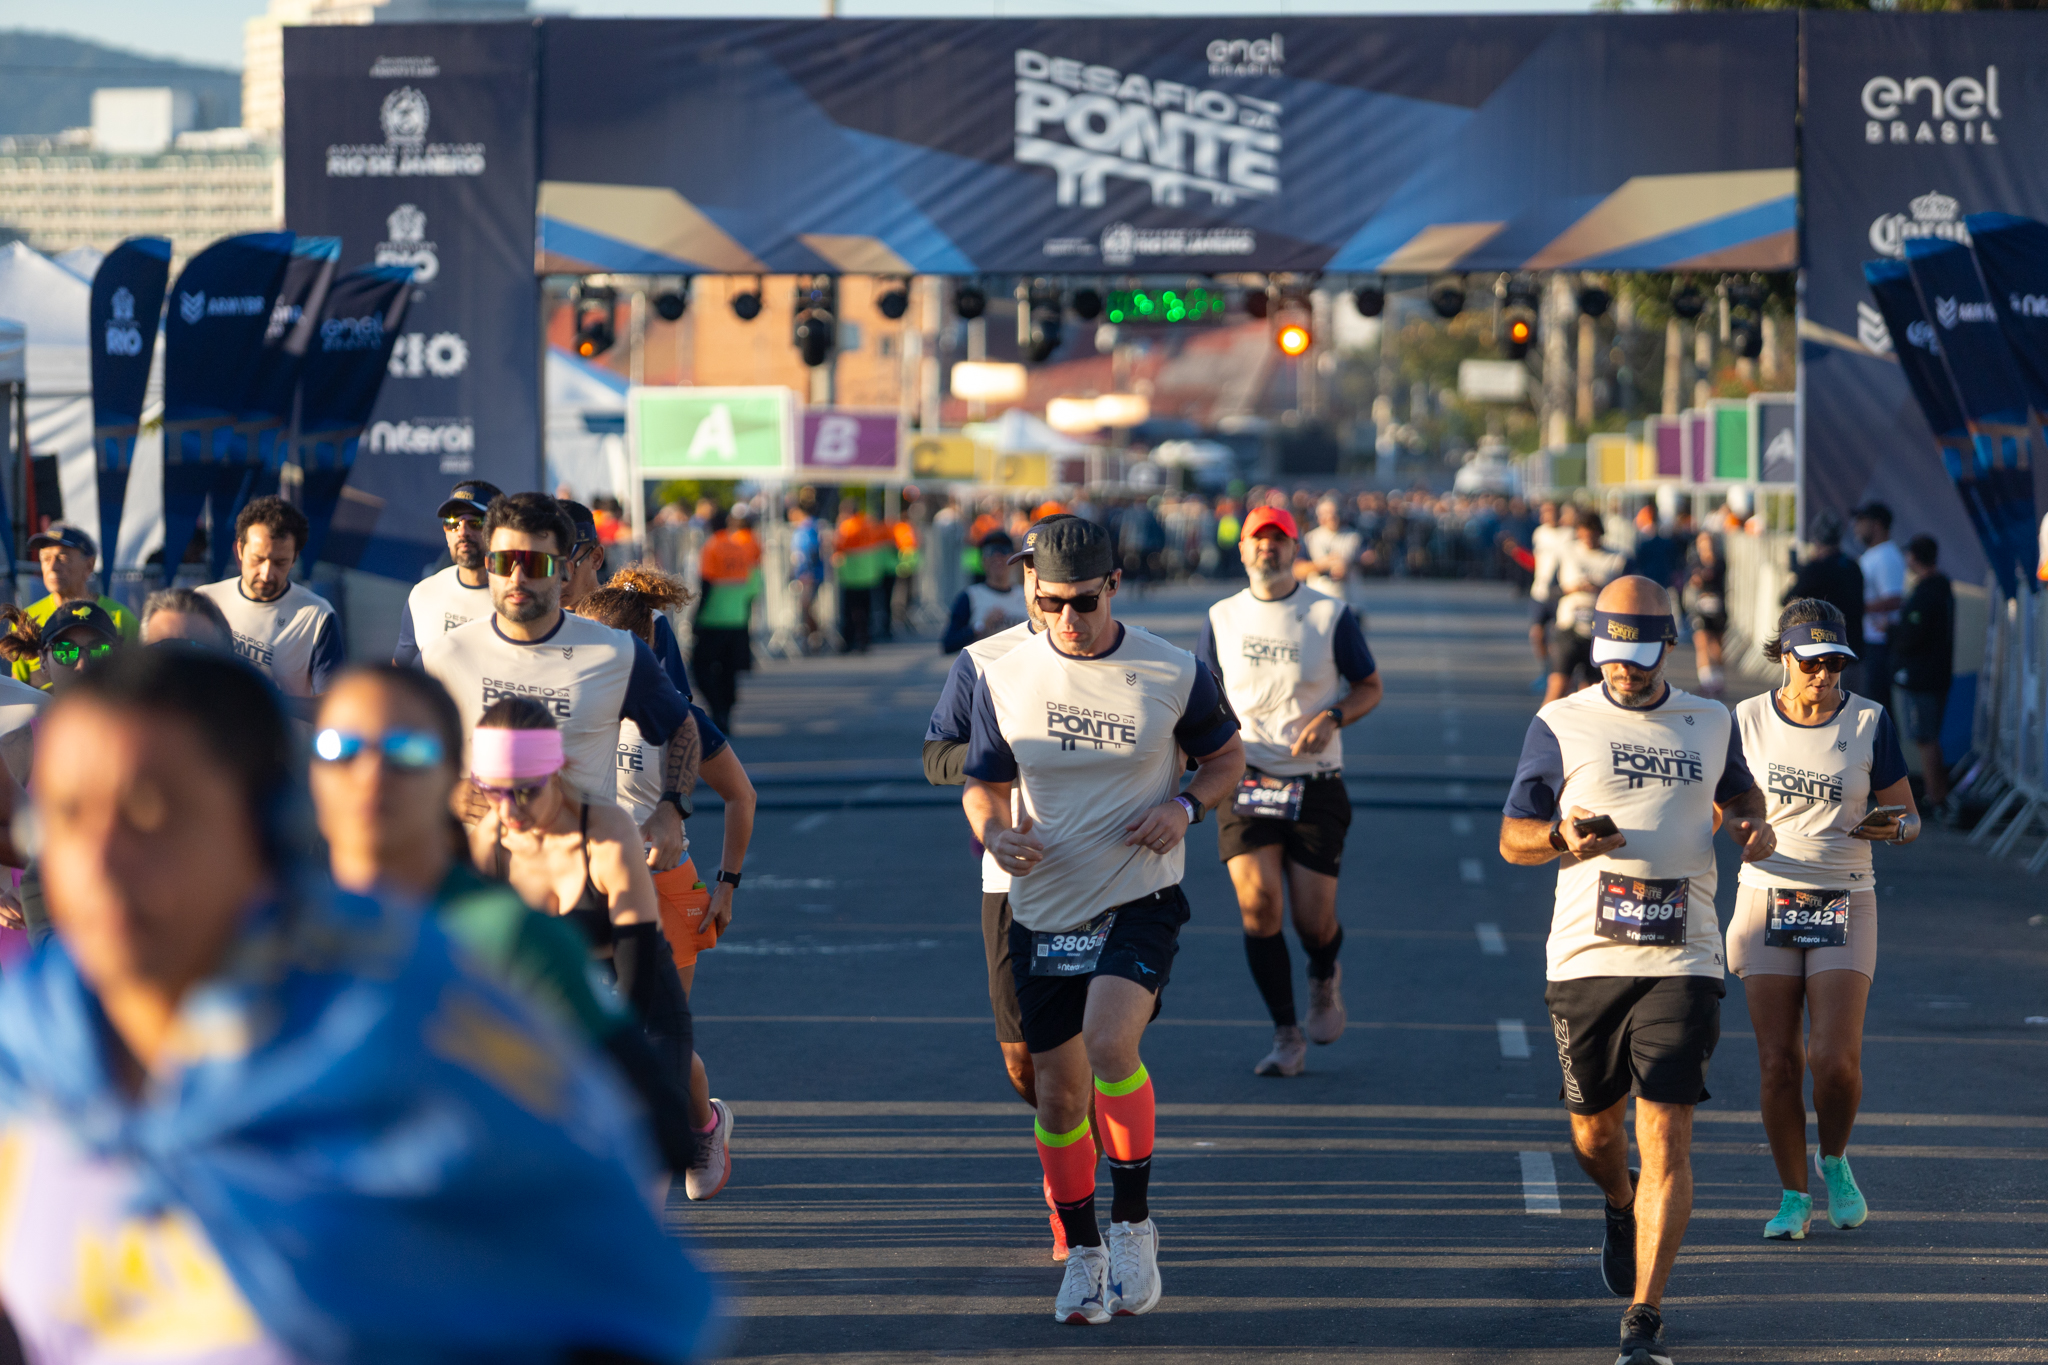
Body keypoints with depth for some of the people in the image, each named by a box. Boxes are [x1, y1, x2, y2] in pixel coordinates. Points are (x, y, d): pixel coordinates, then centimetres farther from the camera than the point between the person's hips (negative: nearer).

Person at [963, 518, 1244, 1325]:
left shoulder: (1174, 674, -4)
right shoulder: (1004, 680, 0)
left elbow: (1225, 756, 10)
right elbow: (983, 784, 10)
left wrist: (1185, 806, -11)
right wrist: (994, 832, -13)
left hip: (1139, 899, -3)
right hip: (1043, 909, 3)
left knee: (1109, 1045, -26)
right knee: (1058, 1091, 7)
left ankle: (1133, 1225, -8)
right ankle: (1082, 1253, 26)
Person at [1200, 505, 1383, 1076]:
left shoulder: (1331, 615, -1)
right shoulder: (1223, 617, 6)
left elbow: (1369, 687, 7)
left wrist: (1331, 718, -12)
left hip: (1315, 784, -1)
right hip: (1245, 778, 1)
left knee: (1314, 921, -2)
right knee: (1257, 903, -13)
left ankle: (1325, 978, 36)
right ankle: (1286, 1037, -1)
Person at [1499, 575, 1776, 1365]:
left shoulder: (1711, 725, 10)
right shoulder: (1560, 726, 4)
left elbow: (1738, 797, 29)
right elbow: (1512, 838, 6)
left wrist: (1750, 826, 5)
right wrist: (1563, 839, -15)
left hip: (1681, 963, 0)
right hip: (1584, 960, 0)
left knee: (1667, 1137, -10)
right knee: (1594, 1129, 13)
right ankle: (1623, 1212, 49)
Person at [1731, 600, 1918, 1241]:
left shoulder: (1870, 721, -2)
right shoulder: (1748, 720, 1)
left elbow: (1908, 815, 4)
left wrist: (1895, 827, -18)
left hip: (1845, 905, -1)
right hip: (1766, 899, 1)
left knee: (1834, 1060, -13)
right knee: (1778, 1063, -2)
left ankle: (1834, 1160, 17)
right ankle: (1794, 1197, 14)